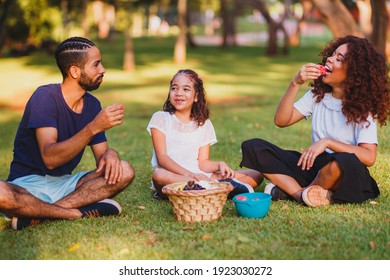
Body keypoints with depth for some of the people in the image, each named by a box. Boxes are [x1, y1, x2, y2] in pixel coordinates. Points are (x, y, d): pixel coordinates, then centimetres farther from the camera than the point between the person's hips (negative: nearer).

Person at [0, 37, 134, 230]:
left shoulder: (92, 104, 5)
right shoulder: (45, 97, -15)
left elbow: (102, 154, 7)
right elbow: (50, 158, -26)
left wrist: (110, 155, -19)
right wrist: (94, 127, -34)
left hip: (64, 183, 7)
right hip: (27, 184, -6)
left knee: (125, 172, -16)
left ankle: (38, 214, -23)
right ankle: (79, 212, -22)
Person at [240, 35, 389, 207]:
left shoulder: (362, 105, -7)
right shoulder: (317, 94, 7)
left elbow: (368, 157, -19)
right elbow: (281, 120, -1)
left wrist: (327, 142, -25)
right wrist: (295, 83, -10)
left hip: (348, 179, -4)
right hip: (313, 167, 4)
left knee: (346, 161, -43)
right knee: (253, 147, -11)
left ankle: (289, 190, -15)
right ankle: (304, 194, -28)